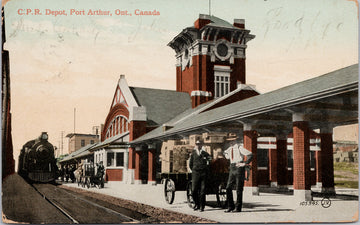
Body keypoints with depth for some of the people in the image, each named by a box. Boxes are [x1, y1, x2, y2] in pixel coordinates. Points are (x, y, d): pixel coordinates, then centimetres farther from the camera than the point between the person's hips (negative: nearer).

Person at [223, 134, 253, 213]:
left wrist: (245, 163, -17)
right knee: (228, 188, 2)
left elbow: (250, 154, -18)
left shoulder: (239, 147, -10)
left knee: (239, 189, -2)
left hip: (239, 168, -7)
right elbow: (228, 157, 36)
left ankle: (238, 207, 6)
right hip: (232, 169, 7)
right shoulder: (229, 149, 12)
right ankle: (231, 206, 10)